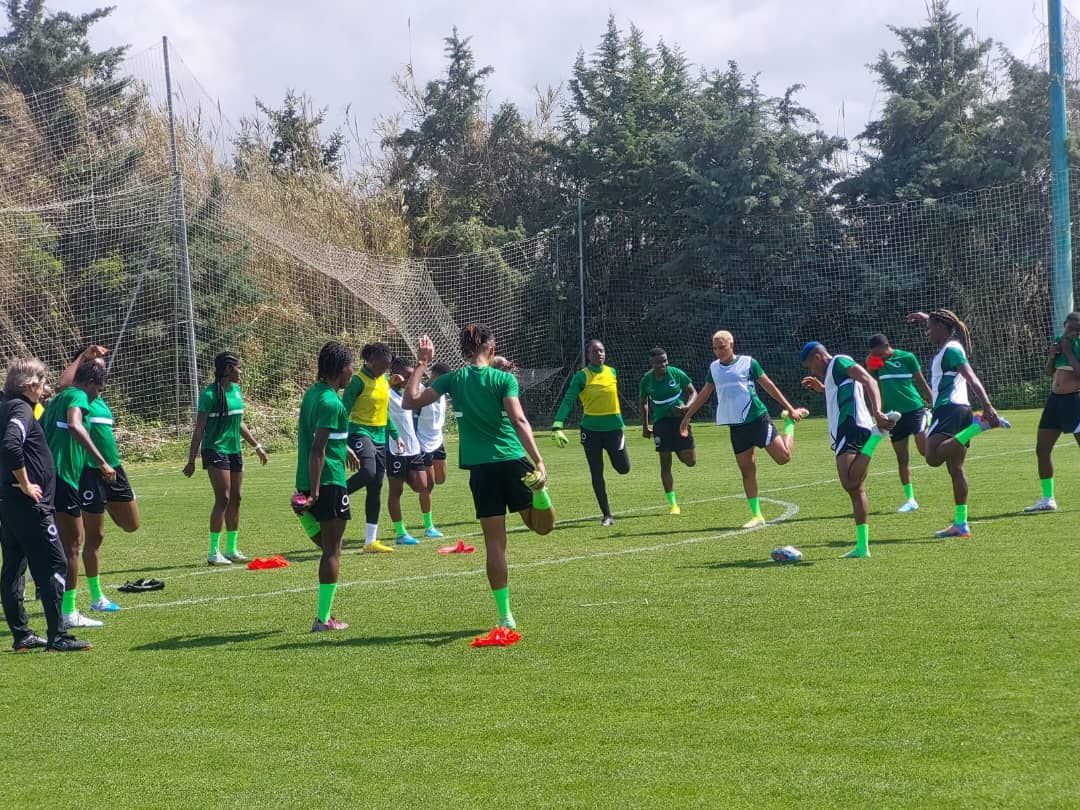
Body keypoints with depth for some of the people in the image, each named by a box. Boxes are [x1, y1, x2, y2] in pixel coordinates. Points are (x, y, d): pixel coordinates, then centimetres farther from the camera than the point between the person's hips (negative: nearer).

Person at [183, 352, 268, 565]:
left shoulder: (236, 390, 10)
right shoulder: (210, 394, -13)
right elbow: (199, 428, -12)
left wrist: (257, 447, 27)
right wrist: (191, 460, -13)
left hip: (234, 450, 8)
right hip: (216, 450, -8)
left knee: (236, 499, 9)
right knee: (223, 498, -11)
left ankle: (232, 549, 18)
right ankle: (213, 552, -7)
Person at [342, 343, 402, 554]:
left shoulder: (384, 380, 12)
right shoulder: (358, 381, -11)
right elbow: (344, 412, -13)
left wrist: (395, 436, 24)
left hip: (380, 436, 7)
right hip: (360, 432, -7)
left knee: (375, 489, 5)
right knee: (368, 472, -33)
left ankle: (371, 541, 8)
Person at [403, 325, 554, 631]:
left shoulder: (453, 379, 2)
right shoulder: (504, 379, -3)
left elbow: (410, 401, 5)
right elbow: (519, 421, -15)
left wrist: (421, 364, 13)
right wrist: (538, 462, -21)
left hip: (481, 468, 1)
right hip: (513, 460, -1)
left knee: (495, 542, 6)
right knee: (542, 525, 11)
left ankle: (505, 615, 4)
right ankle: (539, 491, -24)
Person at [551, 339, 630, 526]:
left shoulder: (612, 372, 3)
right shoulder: (582, 376, -8)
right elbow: (568, 401, -15)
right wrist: (557, 426, -27)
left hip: (613, 426, 2)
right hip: (591, 428, -2)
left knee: (623, 468, 3)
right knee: (596, 473, 2)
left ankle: (616, 456, 38)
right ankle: (607, 514, 12)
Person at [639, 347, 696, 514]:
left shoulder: (676, 373, -6)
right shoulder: (646, 380, -2)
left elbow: (693, 392, 4)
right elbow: (644, 403, 14)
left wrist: (686, 407, -16)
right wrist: (645, 427, 15)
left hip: (679, 418, 0)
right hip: (661, 422, 0)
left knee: (690, 462, -4)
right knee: (665, 463, -4)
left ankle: (680, 452, 34)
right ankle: (673, 504, 2)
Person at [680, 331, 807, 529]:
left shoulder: (748, 362, -3)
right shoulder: (714, 367, 11)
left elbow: (769, 386, 2)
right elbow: (704, 394, 24)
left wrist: (790, 408, 3)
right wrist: (687, 416, 26)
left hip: (757, 418, -4)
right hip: (736, 425, 4)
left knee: (783, 457, -12)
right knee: (747, 470, 2)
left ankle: (789, 422, 18)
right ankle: (756, 515, 9)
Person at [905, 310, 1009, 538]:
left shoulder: (951, 350, -10)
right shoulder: (950, 347, 17)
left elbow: (972, 378, -22)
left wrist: (987, 406, -32)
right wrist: (927, 318, 56)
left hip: (949, 409, -10)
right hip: (961, 409, 10)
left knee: (933, 457, -26)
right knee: (955, 468, 9)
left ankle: (977, 425, -30)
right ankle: (961, 524, 7)